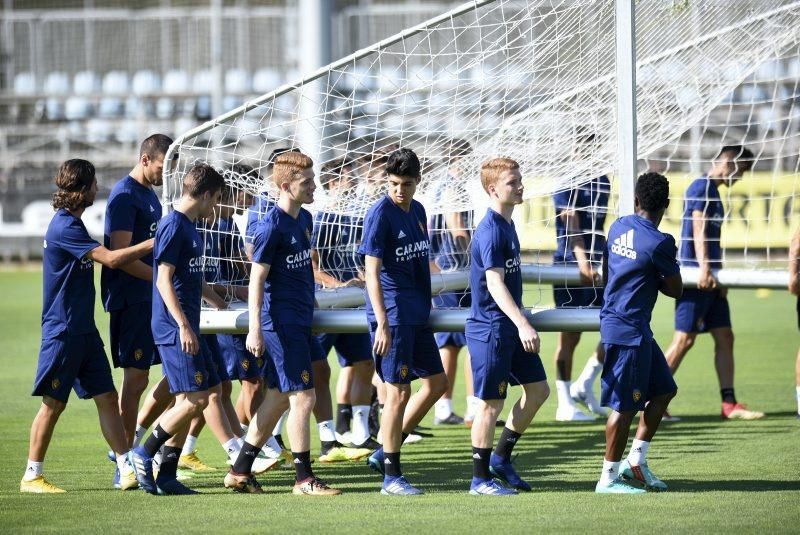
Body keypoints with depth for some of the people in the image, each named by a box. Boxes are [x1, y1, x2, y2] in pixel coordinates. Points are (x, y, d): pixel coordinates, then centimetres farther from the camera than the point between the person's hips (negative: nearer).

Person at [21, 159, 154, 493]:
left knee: (107, 397, 4)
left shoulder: (72, 224, 13)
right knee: (53, 403, -2)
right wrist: (153, 243, -16)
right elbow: (111, 259, -22)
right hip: (62, 330, -9)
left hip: (83, 329, 9)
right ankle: (32, 476, 7)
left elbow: (101, 259, 24)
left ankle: (127, 471, 3)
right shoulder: (64, 227, -18)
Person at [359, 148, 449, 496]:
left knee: (436, 382, 12)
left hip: (417, 314, 9)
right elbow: (372, 271, -16)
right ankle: (391, 476, 2)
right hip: (393, 315, -9)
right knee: (399, 391, -6)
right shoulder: (380, 214, -13)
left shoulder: (418, 211, 10)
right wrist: (382, 323, -21)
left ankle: (385, 452, 19)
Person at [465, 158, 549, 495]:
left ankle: (501, 458, 22)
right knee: (491, 403, -3)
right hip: (490, 328, -10)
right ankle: (480, 478, 6)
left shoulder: (507, 225, 12)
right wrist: (522, 324, -33)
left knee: (538, 389, 11)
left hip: (511, 328, 10)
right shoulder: (490, 231, -18)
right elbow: (495, 283, -25)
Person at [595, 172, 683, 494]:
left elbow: (606, 274, 20)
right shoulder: (659, 243, -17)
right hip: (628, 330, -9)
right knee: (625, 404, -3)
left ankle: (635, 460, 17)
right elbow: (676, 290, -7)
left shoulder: (618, 227, 7)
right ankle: (608, 477, 3)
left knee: (664, 390, 16)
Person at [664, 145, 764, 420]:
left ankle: (729, 404, 8)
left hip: (710, 281, 10)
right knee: (684, 339, -7)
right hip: (695, 276, -10)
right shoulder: (701, 187, -10)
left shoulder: (713, 191, 20)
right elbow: (698, 230, -19)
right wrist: (704, 268, -27)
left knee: (725, 337, 7)